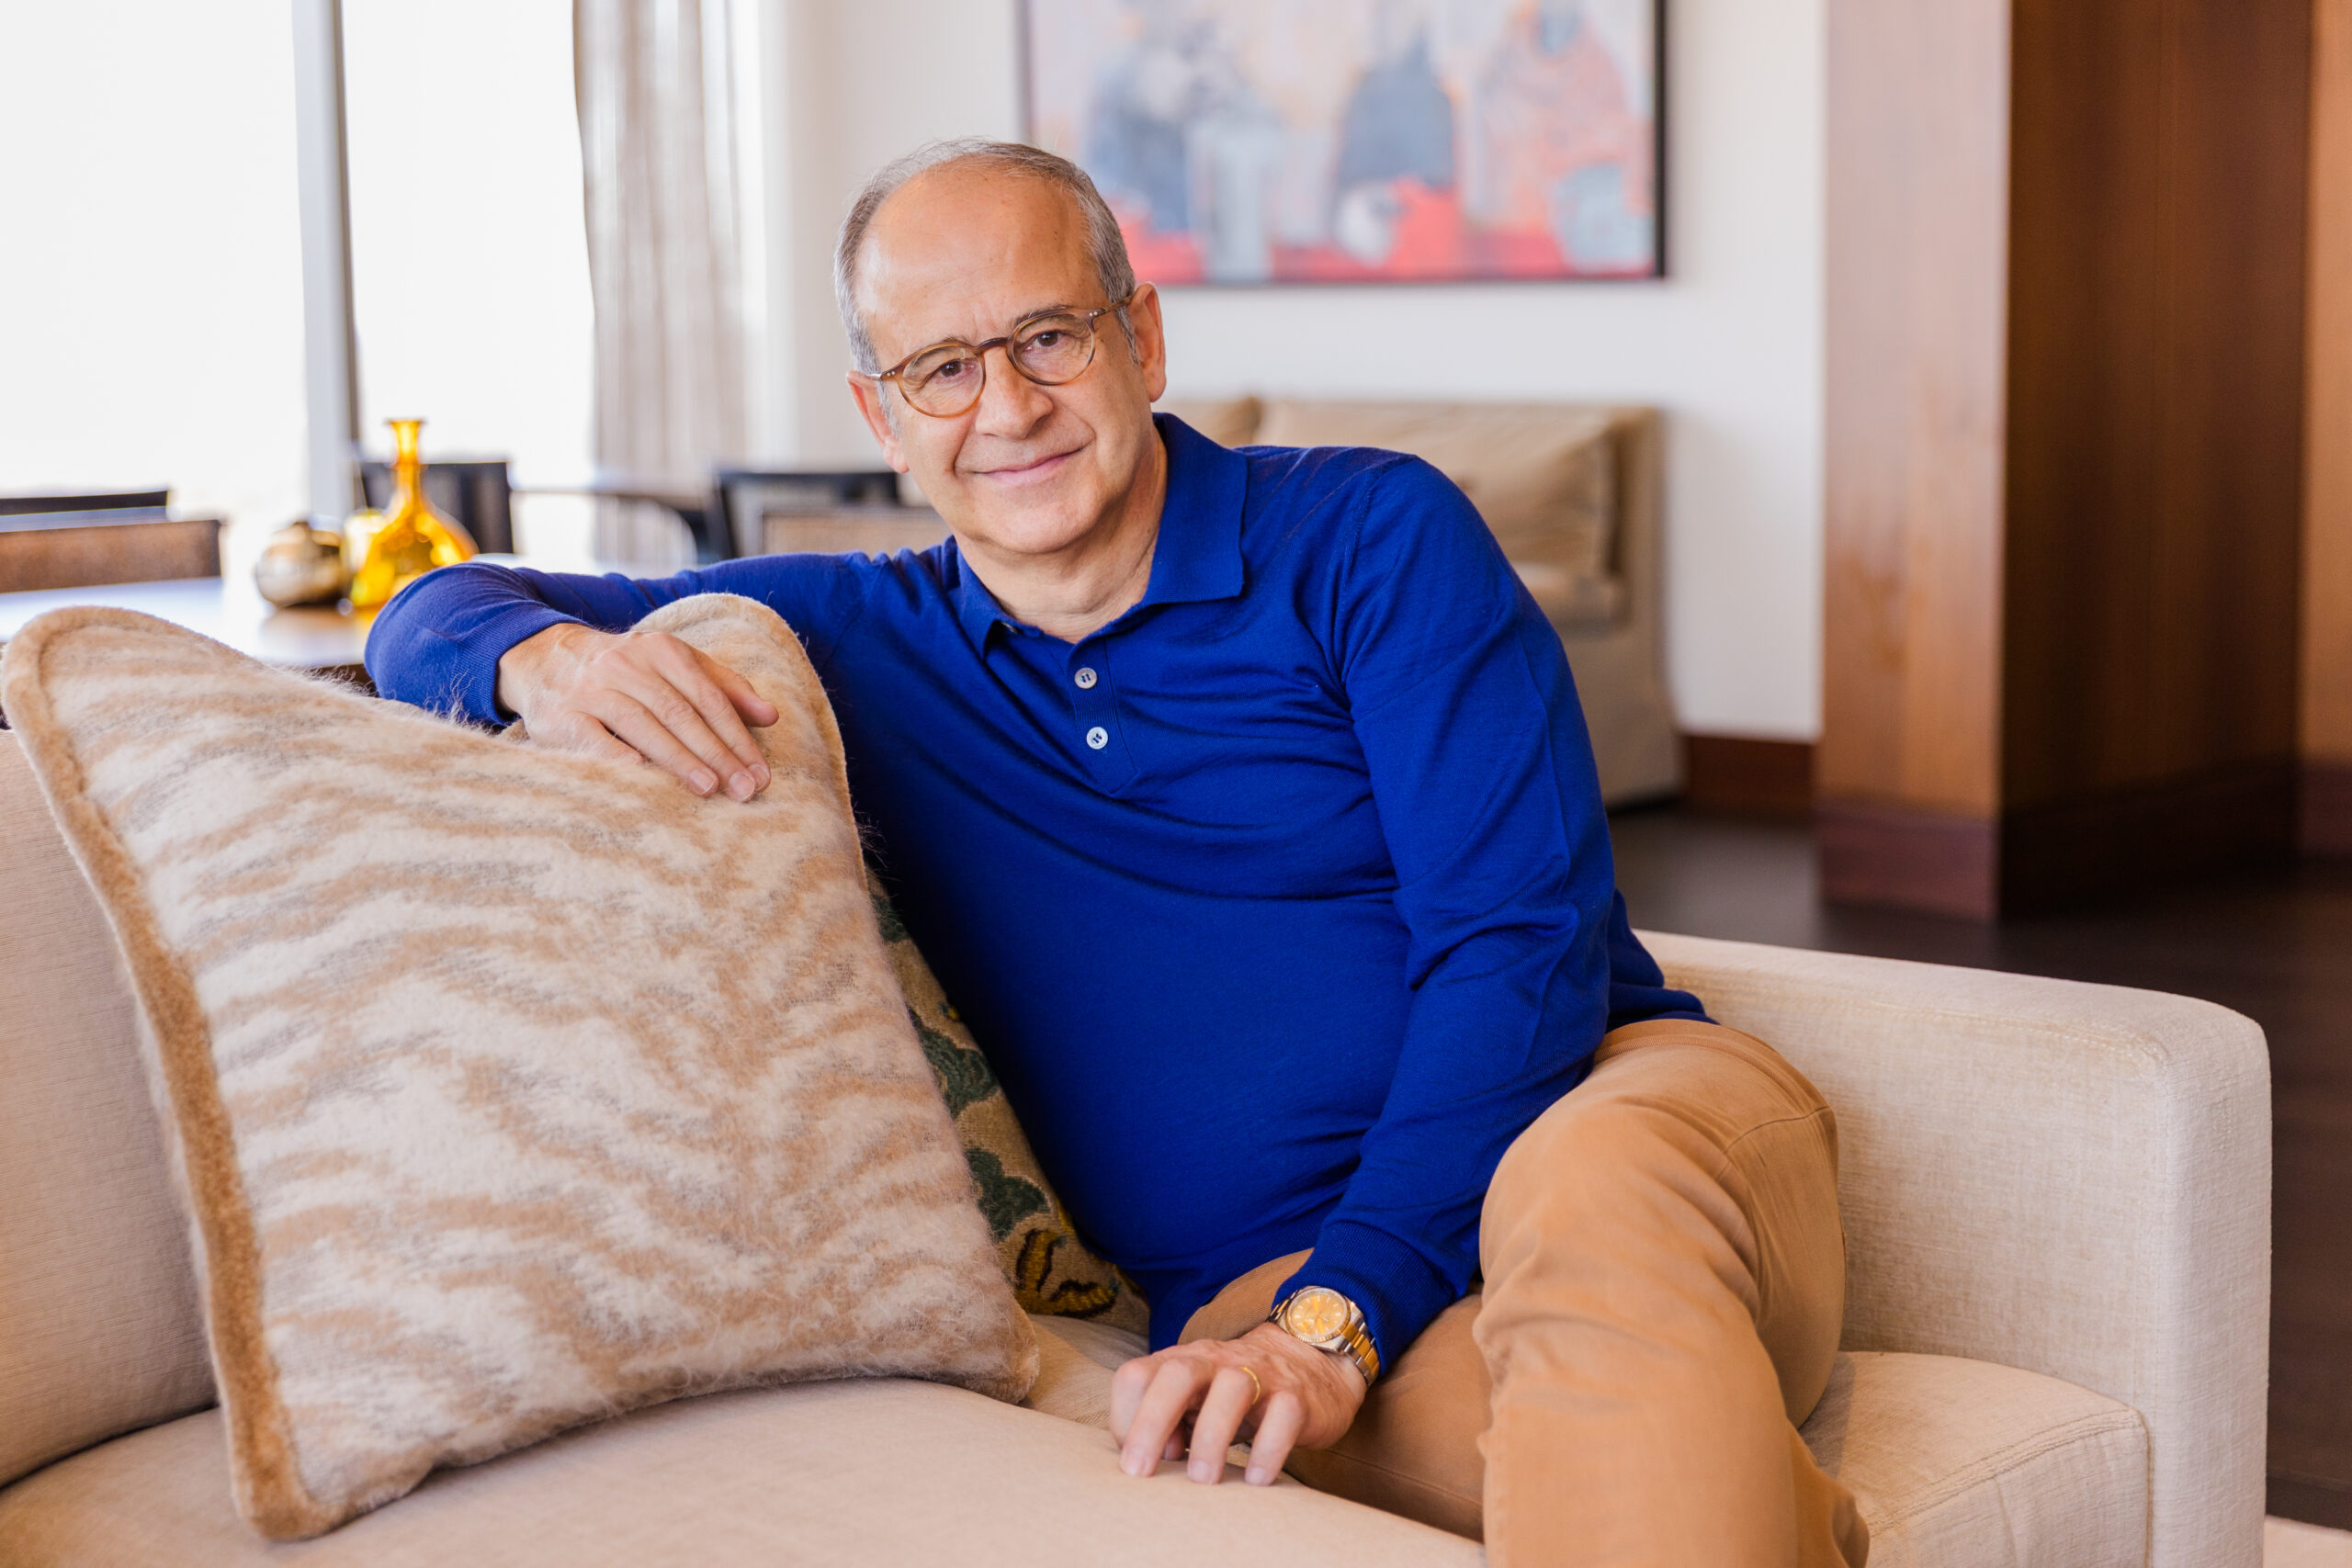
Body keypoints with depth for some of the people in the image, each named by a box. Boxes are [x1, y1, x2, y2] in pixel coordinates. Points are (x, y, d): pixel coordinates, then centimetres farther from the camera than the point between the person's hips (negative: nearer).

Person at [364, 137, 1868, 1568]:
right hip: (1262, 1276, 2)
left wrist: (1336, 1322, -21)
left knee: (1592, 1198, -41)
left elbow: (1523, 943, -8)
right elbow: (434, 619, 17)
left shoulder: (1372, 535, 2)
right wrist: (548, 660, -10)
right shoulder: (856, 638, 15)